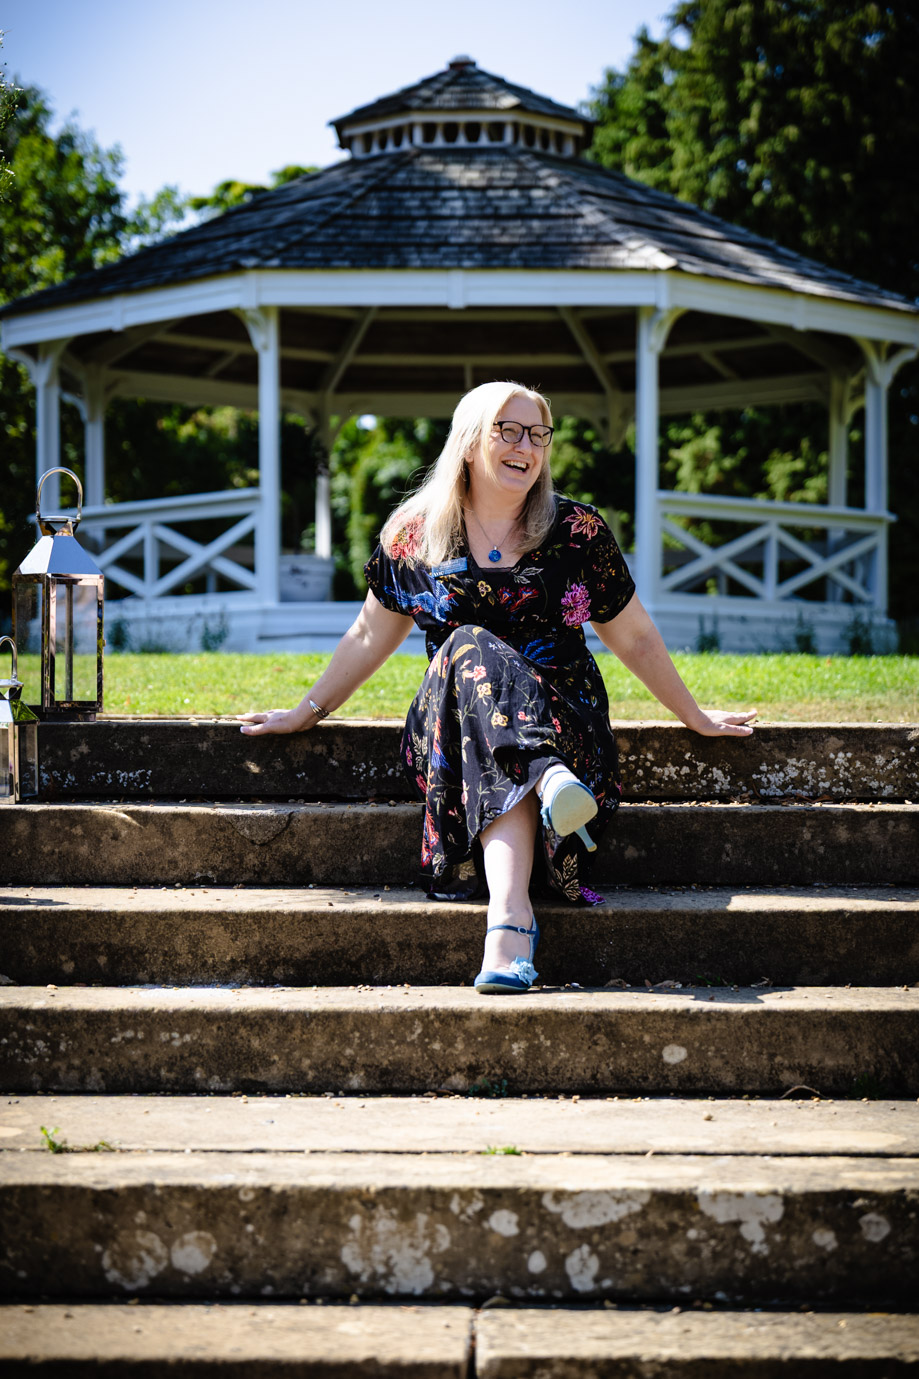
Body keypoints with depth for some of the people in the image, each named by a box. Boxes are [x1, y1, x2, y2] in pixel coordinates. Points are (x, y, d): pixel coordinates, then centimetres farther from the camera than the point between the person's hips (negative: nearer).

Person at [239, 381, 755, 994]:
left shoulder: (578, 531, 6)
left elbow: (635, 639, 15)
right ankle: (548, 783, -60)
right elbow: (371, 635, 19)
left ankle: (507, 916, -57)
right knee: (472, 649, -33)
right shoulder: (415, 534, 7)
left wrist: (696, 717, 18)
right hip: (450, 726, 1)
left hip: (562, 717, -1)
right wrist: (309, 711, 19)